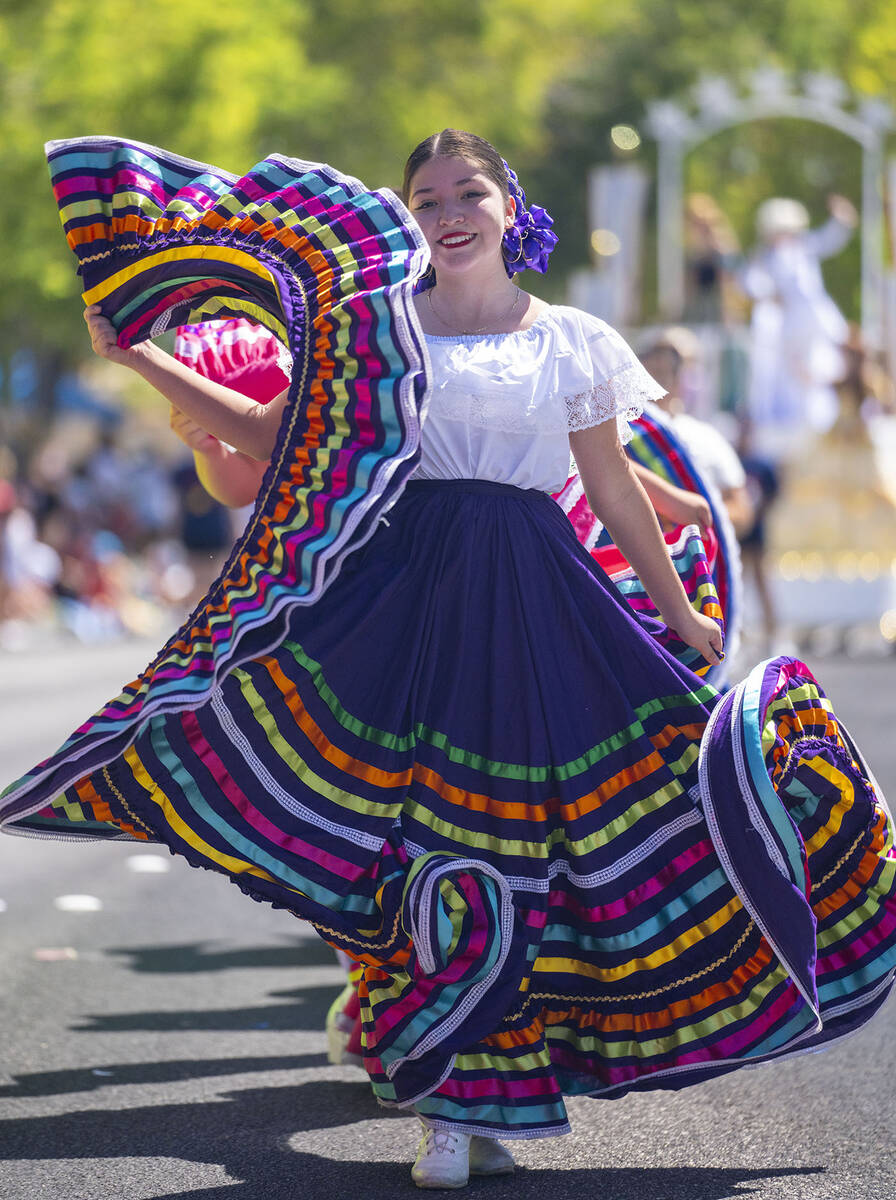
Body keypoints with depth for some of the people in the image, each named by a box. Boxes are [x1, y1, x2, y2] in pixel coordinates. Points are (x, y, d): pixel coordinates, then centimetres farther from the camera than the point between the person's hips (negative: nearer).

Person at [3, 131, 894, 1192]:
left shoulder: (571, 342, 10)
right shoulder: (381, 326, 10)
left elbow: (616, 491, 15)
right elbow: (273, 435, 11)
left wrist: (680, 614, 18)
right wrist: (141, 358, 7)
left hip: (534, 605, 0)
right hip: (404, 588, 0)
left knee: (512, 830, -2)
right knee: (421, 833, -6)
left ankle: (477, 1100, 7)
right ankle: (450, 1108, 1)